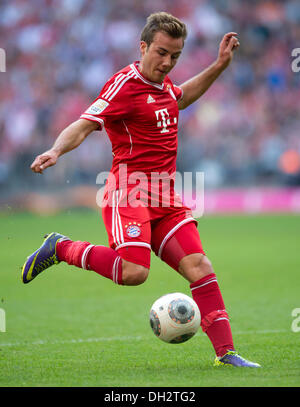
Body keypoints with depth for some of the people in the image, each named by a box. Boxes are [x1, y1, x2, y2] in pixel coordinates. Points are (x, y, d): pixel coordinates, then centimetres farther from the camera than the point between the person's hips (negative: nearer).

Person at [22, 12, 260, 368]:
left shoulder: (162, 84, 16)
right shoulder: (125, 84, -11)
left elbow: (180, 97, 42)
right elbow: (83, 125, -19)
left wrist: (219, 66, 36)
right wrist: (55, 151, -37)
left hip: (166, 198, 8)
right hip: (131, 190, -8)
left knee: (199, 267, -4)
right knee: (134, 272, -25)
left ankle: (225, 352, -3)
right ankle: (60, 248, -3)